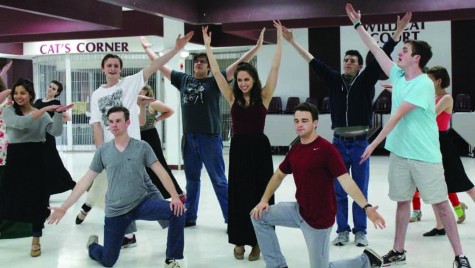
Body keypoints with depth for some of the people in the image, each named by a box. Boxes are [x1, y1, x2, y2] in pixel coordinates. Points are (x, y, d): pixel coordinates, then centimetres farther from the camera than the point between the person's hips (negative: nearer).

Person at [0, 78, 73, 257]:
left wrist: (58, 113, -22)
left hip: (36, 160, 1)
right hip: (15, 159, -1)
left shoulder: (42, 114, 6)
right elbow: (21, 123, -21)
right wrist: (45, 109, -25)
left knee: (37, 201, 4)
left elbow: (56, 132, -8)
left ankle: (36, 241, 16)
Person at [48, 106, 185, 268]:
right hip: (115, 211, 1)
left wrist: (175, 196, -21)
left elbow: (160, 172, -6)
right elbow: (86, 181, 4)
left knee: (177, 212, -26)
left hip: (143, 202, 0)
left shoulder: (142, 147, -2)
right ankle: (92, 245, 42)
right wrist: (64, 207, 1)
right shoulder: (103, 151, 1)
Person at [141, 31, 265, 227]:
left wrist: (256, 47, -16)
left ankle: (231, 219, 7)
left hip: (210, 138, -4)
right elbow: (161, 66, 18)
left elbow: (238, 65, -9)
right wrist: (148, 48, 22)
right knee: (192, 180, 15)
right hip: (188, 138, 4)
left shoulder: (214, 82, -2)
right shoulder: (183, 79, 10)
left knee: (219, 181, 1)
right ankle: (189, 217, 25)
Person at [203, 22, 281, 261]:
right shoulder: (233, 98, 4)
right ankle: (240, 240, 17)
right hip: (238, 148, 2)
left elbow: (275, 68, -2)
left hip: (259, 147, -1)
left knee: (260, 193, 4)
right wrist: (207, 45, 3)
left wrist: (280, 39, -3)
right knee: (239, 194, 6)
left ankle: (257, 241, 14)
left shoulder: (263, 97, 0)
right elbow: (216, 72, 4)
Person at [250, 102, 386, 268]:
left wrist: (366, 207, -37)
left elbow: (346, 180, -26)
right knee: (259, 216, 3)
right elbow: (279, 175, 18)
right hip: (300, 210, 7)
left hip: (319, 218, -7)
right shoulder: (294, 150, 3)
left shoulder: (326, 149, -19)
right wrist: (264, 200, 7)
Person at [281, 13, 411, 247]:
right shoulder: (334, 80, 5)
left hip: (360, 143, -2)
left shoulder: (366, 80, 0)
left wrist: (398, 32, -16)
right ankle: (342, 230, 18)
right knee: (338, 191, 7)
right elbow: (313, 62, 3)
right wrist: (292, 42, -1)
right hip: (339, 143, 2)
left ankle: (360, 231, 17)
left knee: (361, 191, 6)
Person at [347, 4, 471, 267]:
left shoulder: (424, 84, -16)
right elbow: (376, 50, 14)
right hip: (399, 152, 7)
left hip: (425, 155, -7)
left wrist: (373, 143, -22)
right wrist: (358, 25, 16)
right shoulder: (398, 76, 6)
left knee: (441, 205, 0)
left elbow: (397, 116, -20)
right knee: (402, 201, 14)